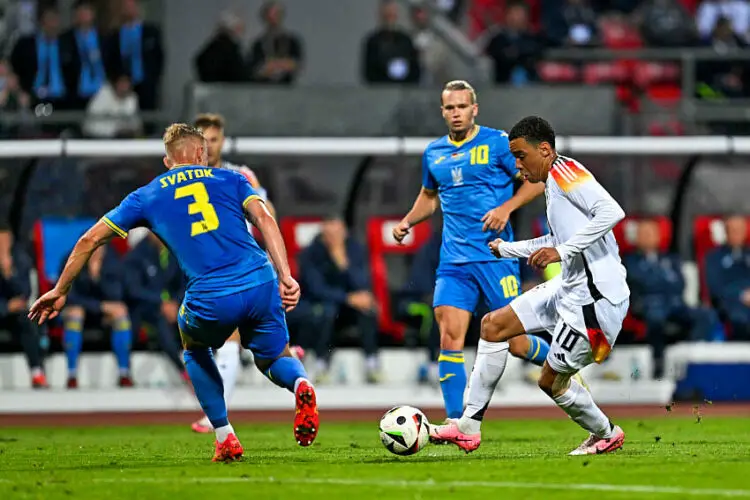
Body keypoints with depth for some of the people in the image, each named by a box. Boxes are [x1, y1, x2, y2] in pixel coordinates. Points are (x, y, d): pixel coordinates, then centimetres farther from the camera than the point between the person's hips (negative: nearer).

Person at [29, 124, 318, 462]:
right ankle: (300, 383, -14)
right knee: (274, 360, 24)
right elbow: (264, 220, 3)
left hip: (210, 300, -1)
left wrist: (60, 291, 32)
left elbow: (90, 239, 22)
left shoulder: (147, 196, 20)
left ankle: (225, 438, 22)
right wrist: (285, 277, -5)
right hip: (260, 283, 1)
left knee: (195, 349, 33)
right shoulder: (229, 180, 20)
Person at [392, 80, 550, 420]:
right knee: (449, 337, -11)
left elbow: (536, 181, 1)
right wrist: (408, 221, 11)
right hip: (453, 261, 4)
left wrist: (507, 207, -15)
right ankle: (457, 424, -9)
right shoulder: (433, 153, 13)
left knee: (515, 343, -3)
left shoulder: (497, 143, -1)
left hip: (495, 255, -4)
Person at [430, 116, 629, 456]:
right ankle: (468, 427, 12)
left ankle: (606, 435, 23)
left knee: (552, 380, 0)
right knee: (493, 325, 9)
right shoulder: (552, 185, 17)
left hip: (594, 297, -10)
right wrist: (508, 249, 39)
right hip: (571, 288, 10)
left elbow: (612, 212, -27)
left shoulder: (564, 170, -13)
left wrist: (561, 251, -29)